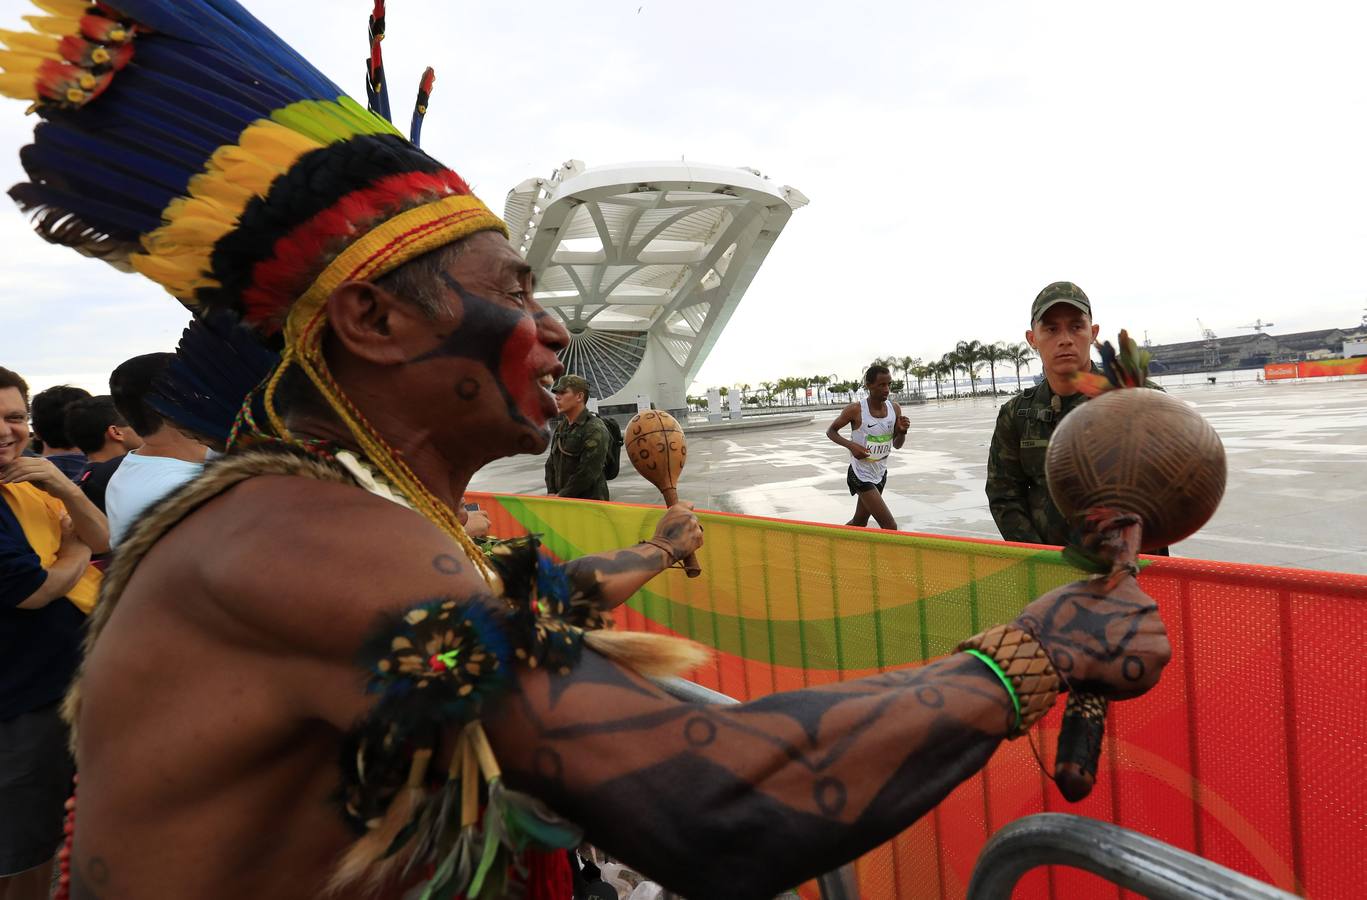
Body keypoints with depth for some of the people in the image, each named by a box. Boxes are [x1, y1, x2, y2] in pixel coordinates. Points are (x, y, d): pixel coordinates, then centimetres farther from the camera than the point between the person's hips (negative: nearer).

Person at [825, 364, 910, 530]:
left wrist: (902, 431, -13)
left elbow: (897, 445, 9)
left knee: (859, 523, 19)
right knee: (890, 528, -12)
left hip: (880, 474, 7)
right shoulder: (855, 410, -18)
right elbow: (831, 431, -3)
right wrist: (851, 445, -20)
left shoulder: (895, 409, -2)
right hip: (861, 476, -7)